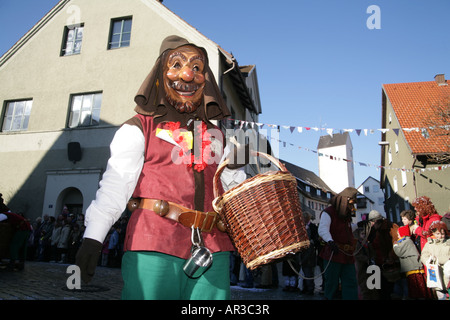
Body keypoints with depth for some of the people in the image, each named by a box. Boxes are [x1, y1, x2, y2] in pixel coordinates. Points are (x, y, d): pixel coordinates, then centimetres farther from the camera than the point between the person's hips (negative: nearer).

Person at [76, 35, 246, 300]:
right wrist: (93, 238, -15)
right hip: (154, 247, -3)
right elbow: (116, 183, -5)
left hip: (212, 249, 4)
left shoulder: (217, 137, 18)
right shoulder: (139, 129, 4)